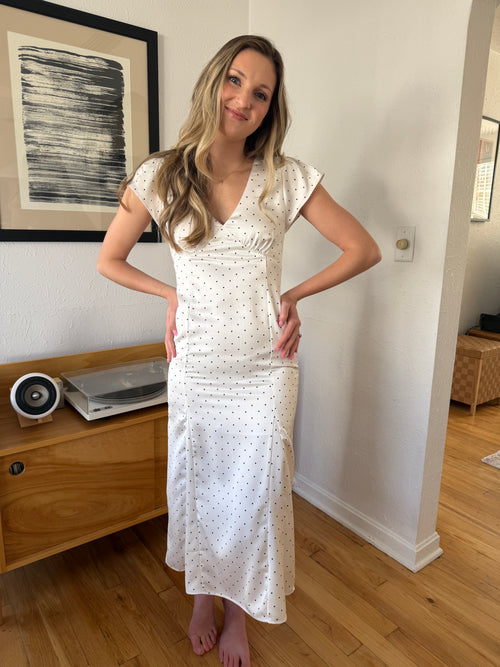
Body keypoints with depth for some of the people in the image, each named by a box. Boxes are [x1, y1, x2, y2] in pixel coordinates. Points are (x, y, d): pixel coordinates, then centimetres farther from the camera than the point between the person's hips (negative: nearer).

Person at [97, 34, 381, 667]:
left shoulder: (286, 178, -5)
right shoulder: (161, 175, -3)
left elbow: (363, 249, 1)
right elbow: (109, 260, 8)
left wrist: (294, 294, -3)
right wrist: (172, 294, 1)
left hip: (265, 368, 0)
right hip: (194, 370, 1)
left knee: (256, 492, 12)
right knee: (196, 486, 16)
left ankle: (239, 613, 41)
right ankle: (202, 596, 47)